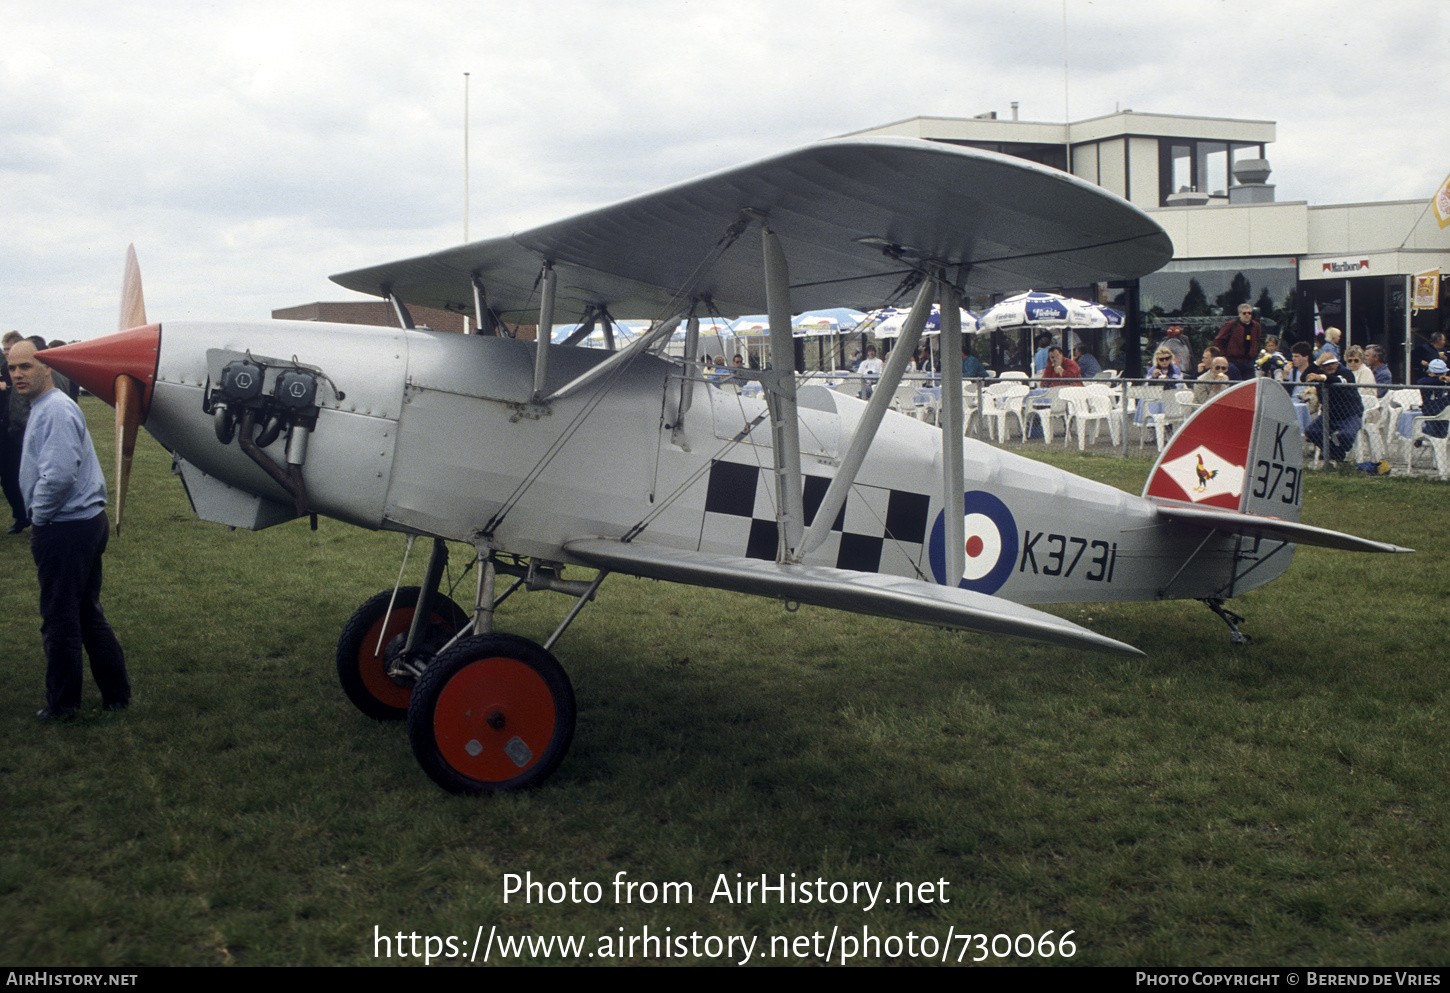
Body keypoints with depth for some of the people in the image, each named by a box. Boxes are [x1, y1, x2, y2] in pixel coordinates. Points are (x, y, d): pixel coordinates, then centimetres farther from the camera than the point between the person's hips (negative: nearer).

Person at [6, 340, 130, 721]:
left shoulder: (56, 411, -18)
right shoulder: (43, 408, 15)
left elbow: (58, 475, -27)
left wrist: (40, 518, -13)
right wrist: (42, 520, 15)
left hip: (66, 529, -10)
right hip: (86, 522, 10)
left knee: (59, 619, 1)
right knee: (88, 614, 16)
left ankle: (62, 704, 13)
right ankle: (116, 693, 22)